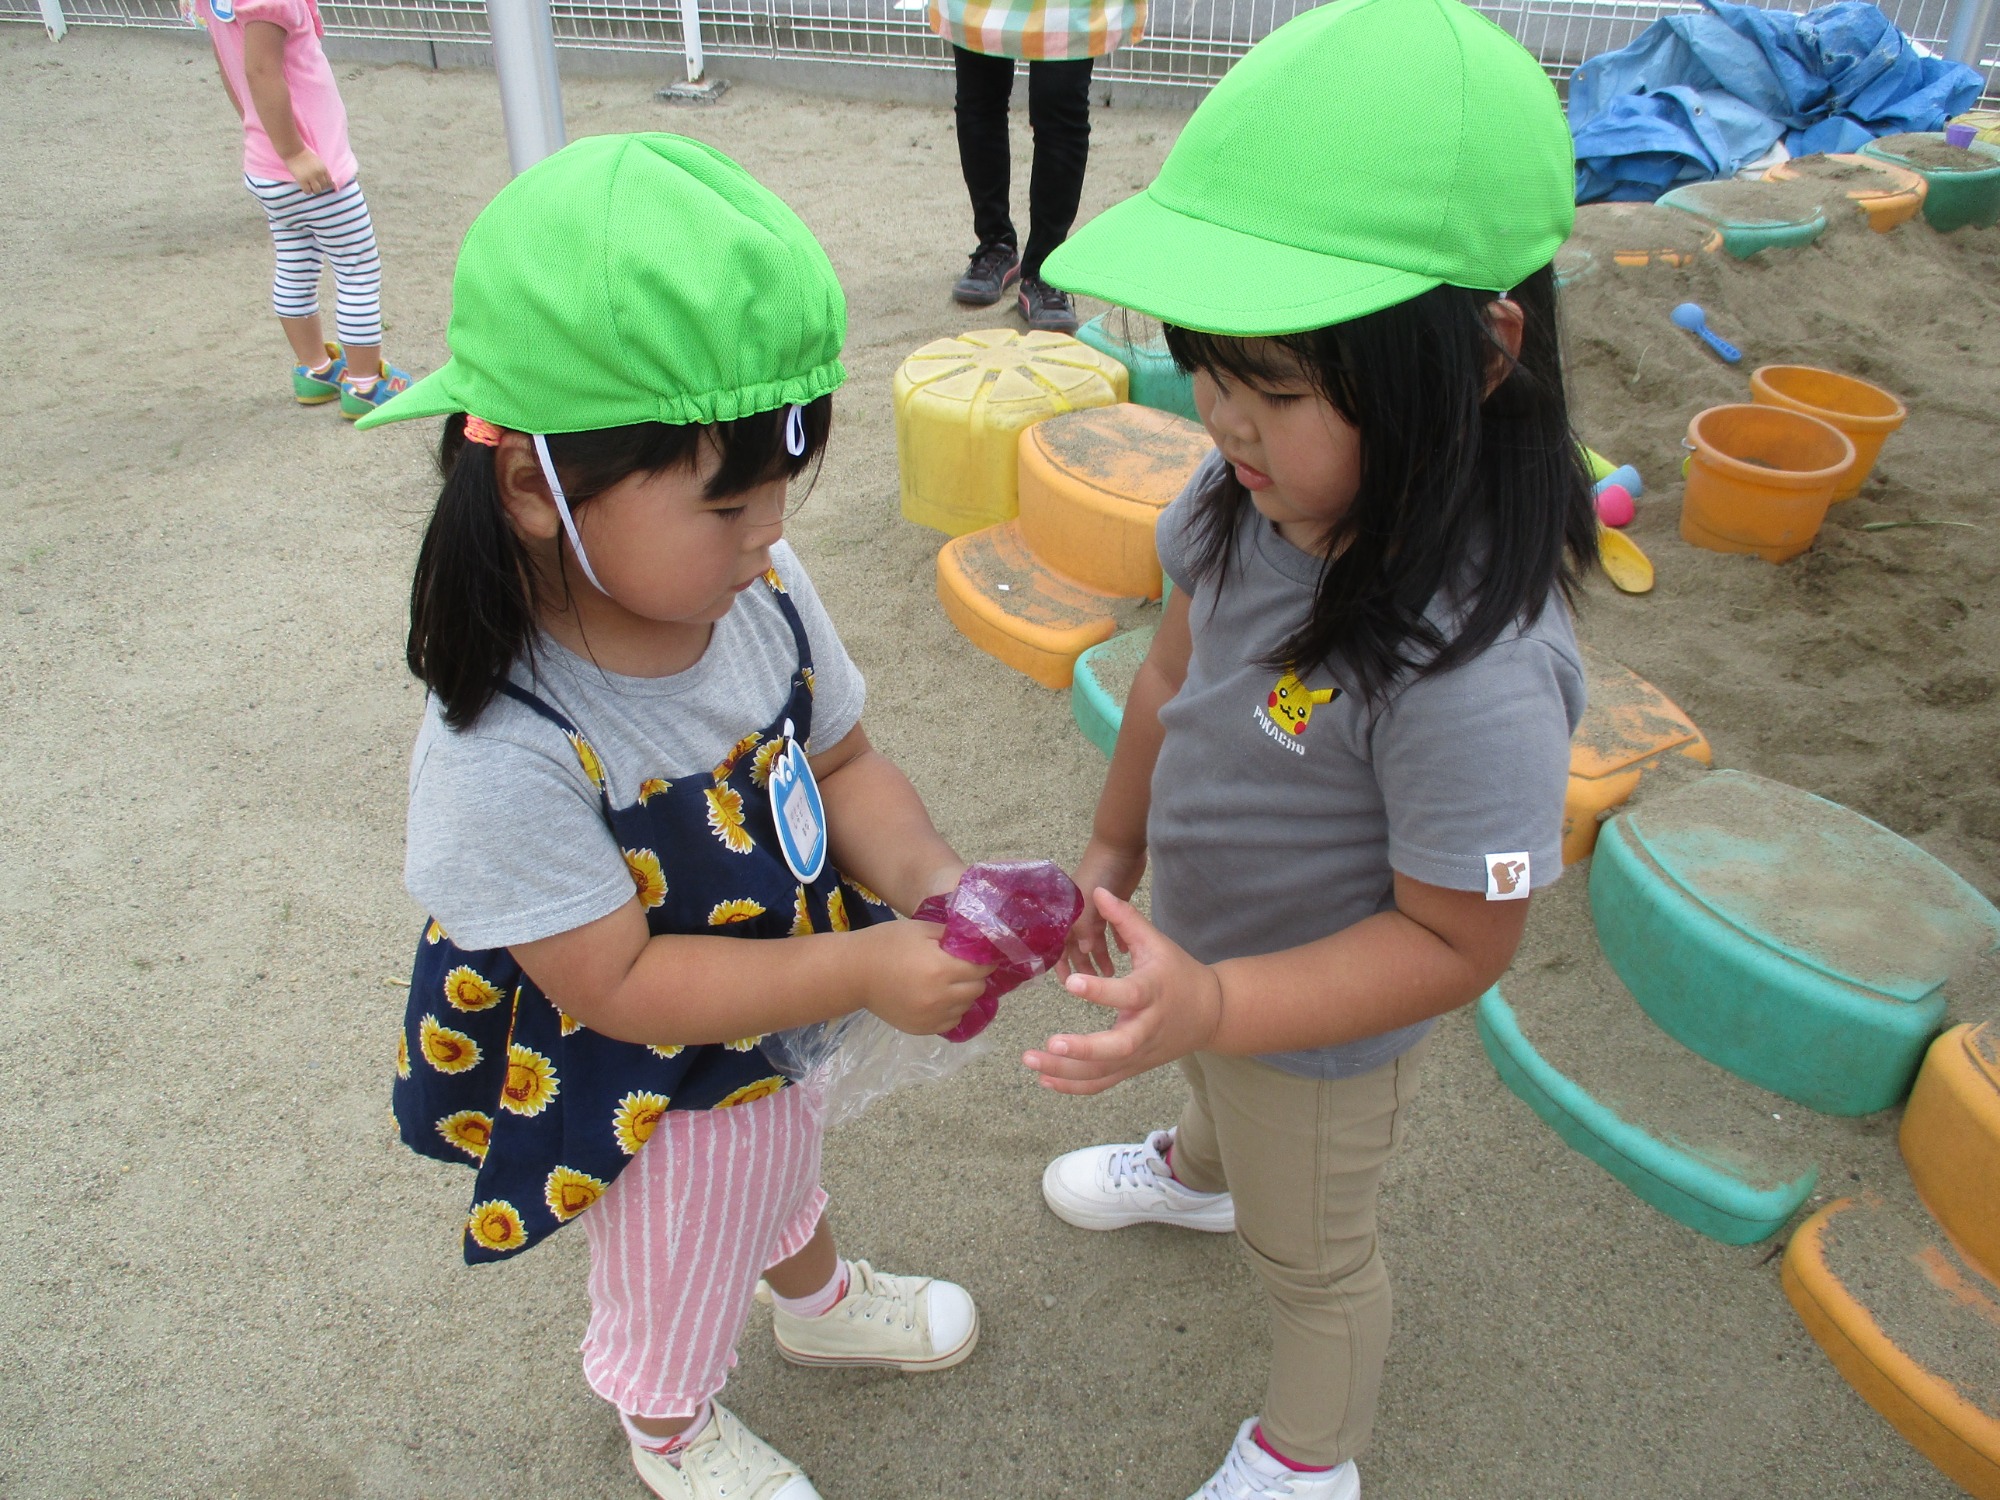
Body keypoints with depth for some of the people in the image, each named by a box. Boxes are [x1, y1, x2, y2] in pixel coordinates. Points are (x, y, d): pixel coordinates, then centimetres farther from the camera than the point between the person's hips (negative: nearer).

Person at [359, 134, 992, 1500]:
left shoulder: (763, 592, -23)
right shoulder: (505, 753, -40)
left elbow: (840, 760, -9)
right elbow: (619, 986, -33)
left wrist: (930, 880, -27)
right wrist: (866, 970, -38)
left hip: (781, 1017, 6)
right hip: (647, 1096, -5)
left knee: (782, 1167, 38)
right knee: (678, 1275, 27)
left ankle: (814, 1292, 73)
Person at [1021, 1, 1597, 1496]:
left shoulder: (1472, 663, -41)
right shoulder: (1262, 499, -19)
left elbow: (1454, 941, -30)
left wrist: (1214, 1008, -40)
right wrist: (1113, 850, 9)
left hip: (1321, 1025, -6)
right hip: (1212, 950, 6)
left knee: (1311, 1254, 23)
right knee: (1218, 1084, 39)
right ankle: (1200, 1167, 76)